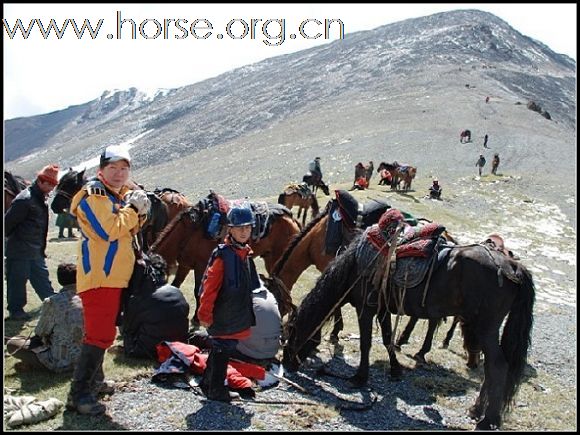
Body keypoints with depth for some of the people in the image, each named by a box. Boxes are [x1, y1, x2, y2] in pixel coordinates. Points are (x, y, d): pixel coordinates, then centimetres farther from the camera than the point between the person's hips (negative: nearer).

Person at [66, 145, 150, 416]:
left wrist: (139, 215, 0)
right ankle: (78, 394, -8)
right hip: (98, 276, -10)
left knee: (102, 332, 20)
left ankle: (92, 374, 35)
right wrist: (132, 208, -13)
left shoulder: (121, 196, 18)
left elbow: (129, 231, 18)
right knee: (100, 335, -12)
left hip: (114, 276, 10)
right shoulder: (94, 195, -10)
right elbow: (109, 230, -22)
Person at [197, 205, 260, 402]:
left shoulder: (246, 253, 8)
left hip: (238, 315, 9)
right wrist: (205, 314, -18)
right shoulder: (222, 254, -19)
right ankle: (216, 390, 16)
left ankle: (208, 383, 33)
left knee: (222, 348, 18)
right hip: (222, 317, -8)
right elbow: (209, 287, -19)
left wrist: (246, 313, 23)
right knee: (223, 349, 1)